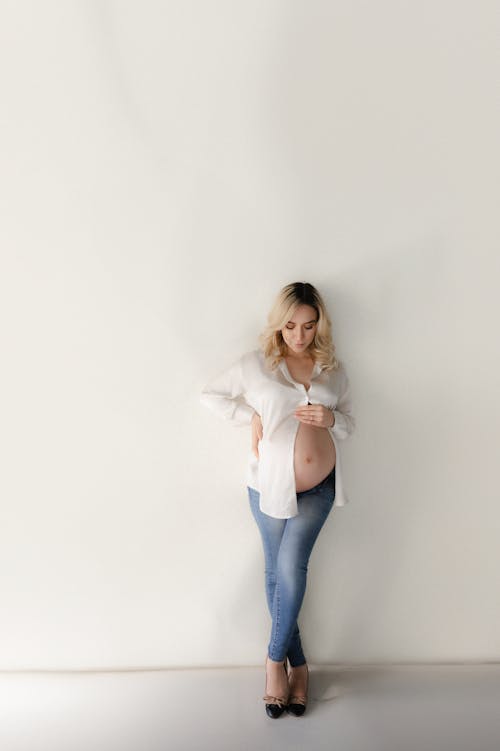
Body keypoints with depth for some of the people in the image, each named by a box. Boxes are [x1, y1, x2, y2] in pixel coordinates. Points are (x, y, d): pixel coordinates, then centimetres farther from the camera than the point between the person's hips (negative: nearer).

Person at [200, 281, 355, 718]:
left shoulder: (333, 369, 3)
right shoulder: (256, 364, -5)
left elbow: (349, 424, 10)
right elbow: (210, 395, 4)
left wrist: (331, 419, -13)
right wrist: (251, 415, -8)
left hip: (319, 488, 1)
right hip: (271, 485, -1)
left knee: (291, 566, -10)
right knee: (277, 572, 8)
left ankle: (276, 657, 12)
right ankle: (298, 664, 26)